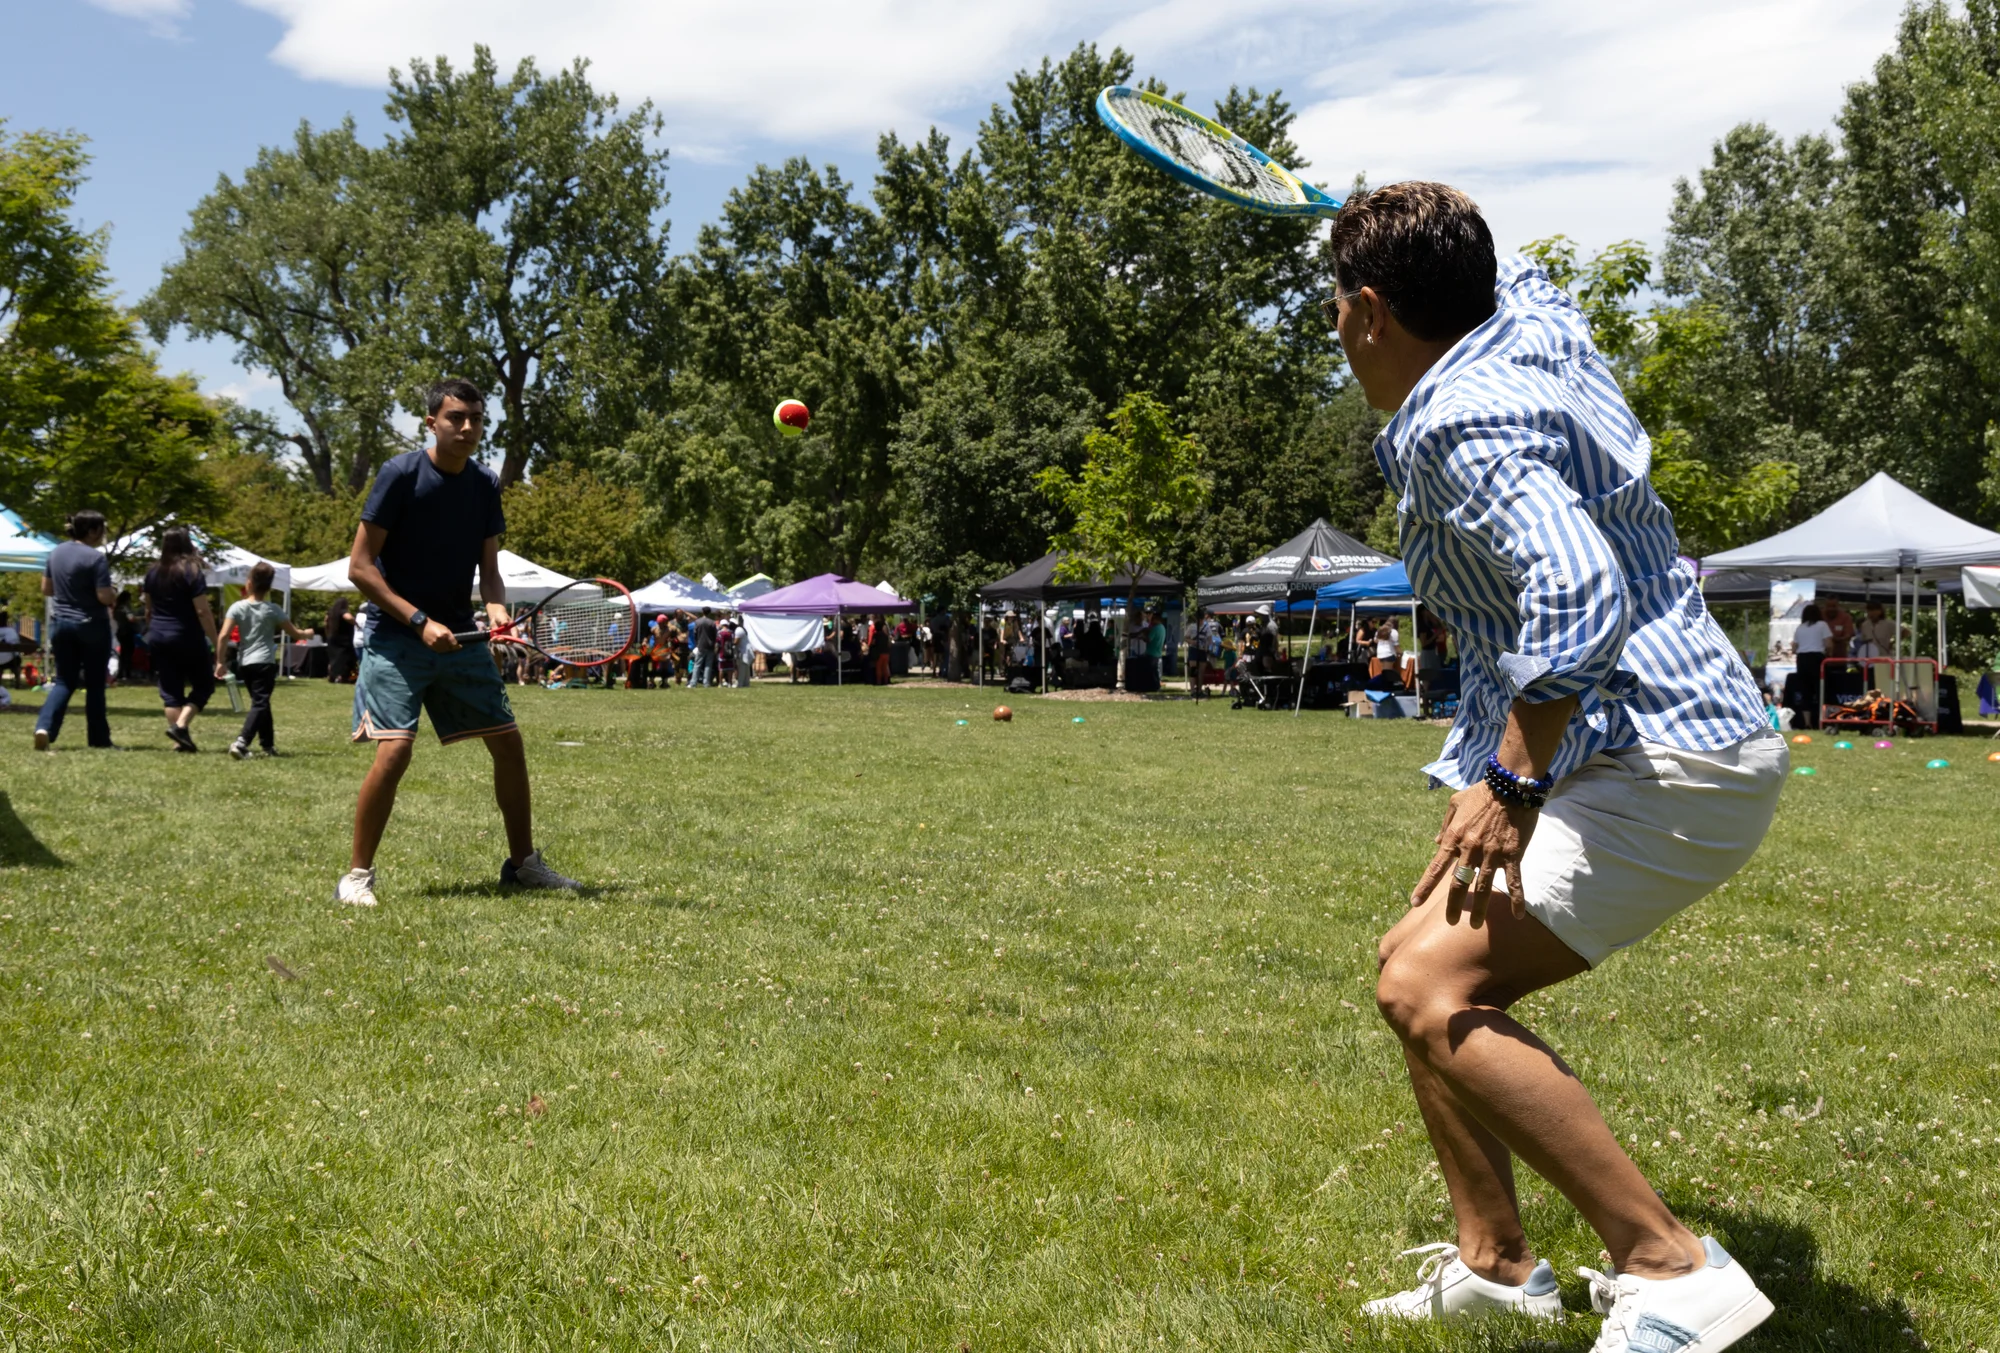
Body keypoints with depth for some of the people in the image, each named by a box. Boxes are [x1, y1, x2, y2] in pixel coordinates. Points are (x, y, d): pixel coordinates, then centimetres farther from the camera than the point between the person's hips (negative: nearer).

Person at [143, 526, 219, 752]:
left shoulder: (153, 573, 7)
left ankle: (180, 741, 6)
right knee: (204, 684, 8)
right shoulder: (192, 572, -11)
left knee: (170, 690, 7)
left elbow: (148, 609, 17)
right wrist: (215, 642, -11)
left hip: (158, 638, 5)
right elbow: (203, 612, -14)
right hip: (187, 639, -5)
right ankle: (180, 725, -11)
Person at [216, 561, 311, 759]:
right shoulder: (273, 610, -1)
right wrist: (306, 634, 28)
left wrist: (220, 662, -4)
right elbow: (294, 633, 6)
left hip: (244, 664, 3)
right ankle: (241, 742, -27)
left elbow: (223, 636, -9)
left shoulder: (237, 608, 1)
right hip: (265, 662, -3)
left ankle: (268, 744, 25)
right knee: (260, 703, -7)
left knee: (260, 702, 18)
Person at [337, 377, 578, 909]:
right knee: (395, 748, -19)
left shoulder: (485, 485, 5)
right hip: (395, 638, -6)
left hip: (459, 636, 6)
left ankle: (522, 862, 21)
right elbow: (360, 567, -12)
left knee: (508, 741, 5)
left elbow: (489, 570, 9)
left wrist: (496, 606, -13)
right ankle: (356, 874, -4)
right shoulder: (401, 474, -12)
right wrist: (420, 621, -19)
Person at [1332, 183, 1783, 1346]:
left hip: (1665, 766, -11)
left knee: (1431, 990, -20)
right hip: (1672, 751, 11)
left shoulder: (1460, 422, -18)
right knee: (1415, 967, 14)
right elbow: (1507, 271, 38)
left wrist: (1514, 783, -28)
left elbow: (1579, 595, -32)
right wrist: (1432, 236, 52)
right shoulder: (1534, 323, 11)